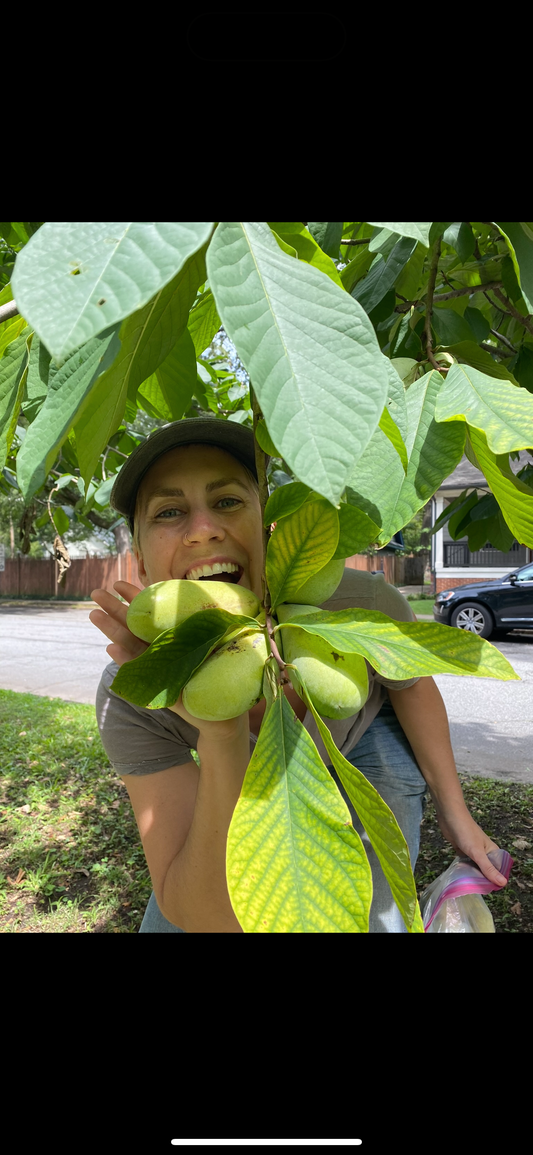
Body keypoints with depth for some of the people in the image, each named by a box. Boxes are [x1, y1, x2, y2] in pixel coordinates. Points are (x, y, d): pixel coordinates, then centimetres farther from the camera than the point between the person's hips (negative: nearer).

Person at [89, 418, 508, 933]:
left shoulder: (362, 605, -37)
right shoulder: (131, 700, -34)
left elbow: (412, 683, -11)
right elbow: (212, 920, -35)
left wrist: (454, 813, 0)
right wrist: (222, 737, -51)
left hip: (364, 735, 0)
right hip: (235, 759, 1)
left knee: (367, 915, -9)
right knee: (168, 924, 4)